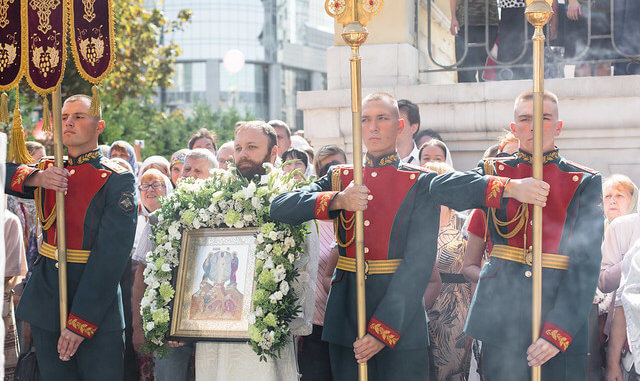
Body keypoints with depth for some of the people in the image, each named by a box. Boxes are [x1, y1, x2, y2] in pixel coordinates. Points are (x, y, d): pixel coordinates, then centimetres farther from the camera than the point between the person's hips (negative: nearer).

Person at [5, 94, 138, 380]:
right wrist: (35, 178, -18)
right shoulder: (49, 172, 12)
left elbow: (110, 256, -14)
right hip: (45, 303, 5)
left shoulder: (118, 181, -7)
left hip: (96, 306, -5)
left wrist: (81, 322, -19)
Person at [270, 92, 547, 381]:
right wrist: (337, 200, -17)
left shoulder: (421, 184, 0)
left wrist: (383, 329, -20)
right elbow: (279, 208, -2)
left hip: (400, 315, -3)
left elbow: (418, 262, -10)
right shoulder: (340, 178, 10)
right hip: (345, 318, 3)